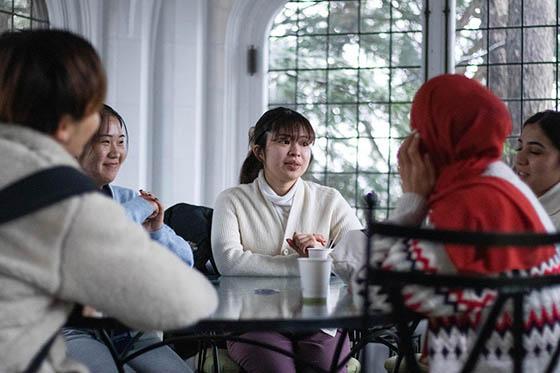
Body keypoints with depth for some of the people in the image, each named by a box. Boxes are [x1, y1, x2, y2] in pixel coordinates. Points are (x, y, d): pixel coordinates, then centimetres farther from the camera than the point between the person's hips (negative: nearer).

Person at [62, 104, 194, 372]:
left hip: (129, 330, 5)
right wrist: (142, 207, -10)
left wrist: (157, 231, -5)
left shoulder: (128, 199, 14)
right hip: (72, 331, -5)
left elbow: (185, 262, 16)